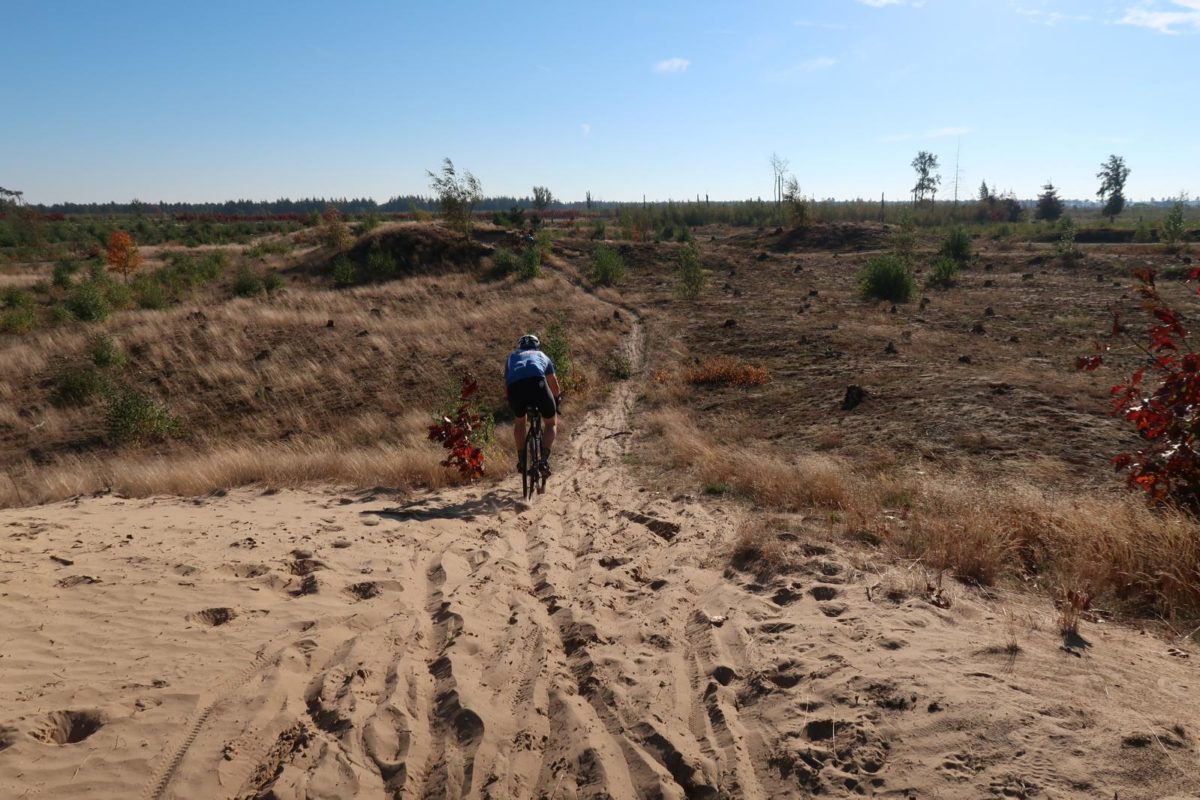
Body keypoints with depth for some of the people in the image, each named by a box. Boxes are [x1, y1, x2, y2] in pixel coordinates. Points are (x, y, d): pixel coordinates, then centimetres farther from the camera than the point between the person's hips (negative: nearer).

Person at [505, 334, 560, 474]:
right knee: (551, 423, 21)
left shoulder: (512, 356, 38)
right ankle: (544, 459, 3)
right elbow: (555, 387, 38)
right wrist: (556, 401, 57)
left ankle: (521, 460, 27)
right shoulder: (542, 356, 36)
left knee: (520, 420, 31)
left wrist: (512, 402, 51)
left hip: (514, 387, 2)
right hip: (537, 383, -2)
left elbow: (505, 388, 34)